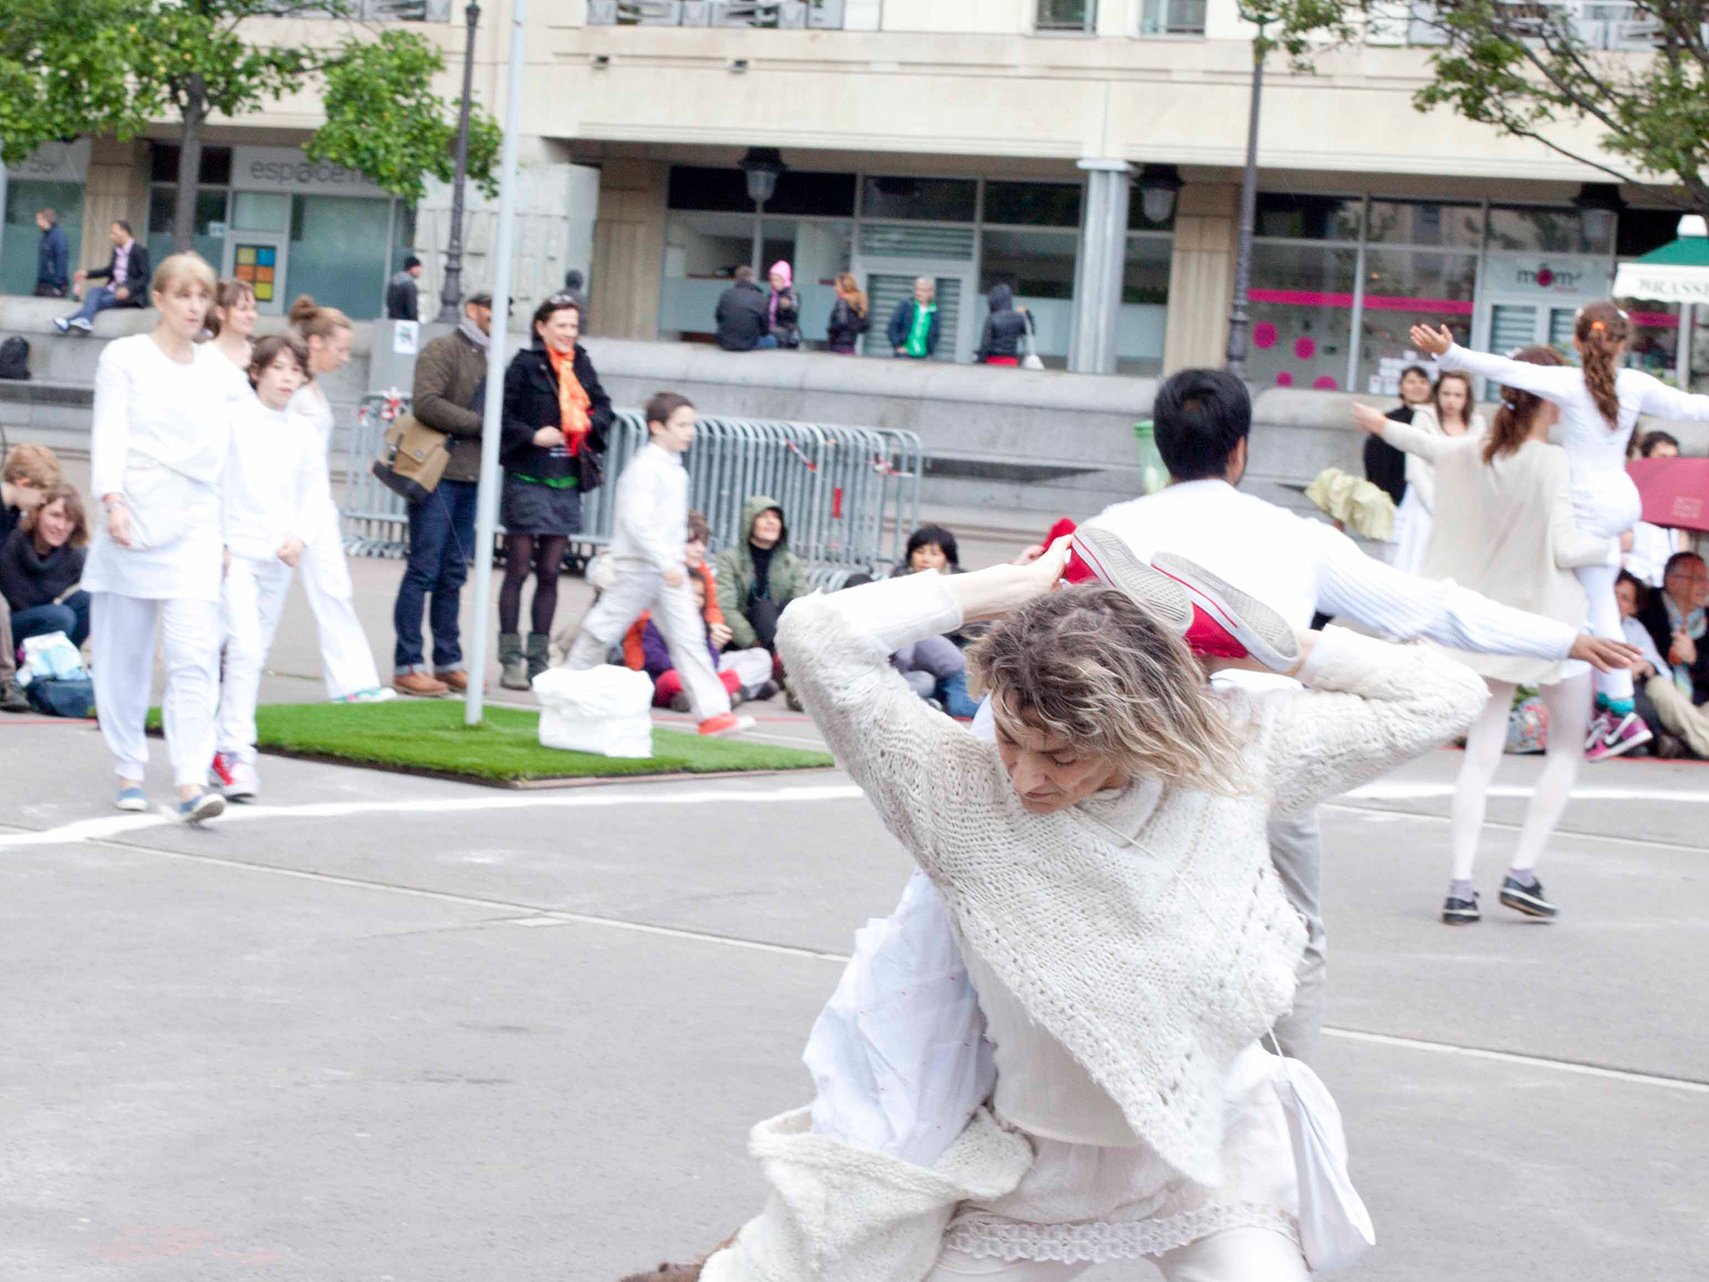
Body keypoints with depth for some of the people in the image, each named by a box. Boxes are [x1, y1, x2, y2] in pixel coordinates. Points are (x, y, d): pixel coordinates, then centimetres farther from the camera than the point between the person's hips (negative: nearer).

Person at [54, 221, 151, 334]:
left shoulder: (139, 251, -11)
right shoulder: (117, 249, 11)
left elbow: (145, 277, -15)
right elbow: (109, 270, 24)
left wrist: (128, 289, -29)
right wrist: (87, 274, 14)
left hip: (131, 294, -7)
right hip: (113, 289, 7)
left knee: (101, 301, -28)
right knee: (94, 291, -23)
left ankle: (68, 321, -36)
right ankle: (85, 321, -44)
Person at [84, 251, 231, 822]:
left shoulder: (217, 368, 13)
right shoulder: (124, 358, 2)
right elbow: (110, 434, -6)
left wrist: (227, 531, 16)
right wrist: (112, 500, -20)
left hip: (196, 524, 2)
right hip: (134, 516, -2)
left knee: (195, 653, -11)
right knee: (124, 653, 5)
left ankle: (192, 783, -17)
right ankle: (128, 771, 19)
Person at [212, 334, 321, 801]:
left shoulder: (303, 432, 7)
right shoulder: (232, 418, -4)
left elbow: (315, 492, 11)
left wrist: (300, 538, -6)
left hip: (278, 557, 5)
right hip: (234, 550, -5)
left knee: (256, 653, 10)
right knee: (244, 647, -16)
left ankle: (225, 743, 23)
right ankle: (238, 750, -15)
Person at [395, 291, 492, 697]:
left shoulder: (486, 357, 18)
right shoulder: (443, 349, -6)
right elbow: (425, 403, -18)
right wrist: (479, 424, -14)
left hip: (471, 478, 8)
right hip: (439, 476, -8)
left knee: (454, 573, 11)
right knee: (424, 569, -6)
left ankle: (448, 660, 17)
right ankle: (407, 666, -3)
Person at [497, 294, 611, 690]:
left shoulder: (581, 365, 9)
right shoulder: (526, 365, -7)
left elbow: (603, 406, 20)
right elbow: (501, 413, -9)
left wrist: (591, 421, 0)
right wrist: (533, 435, -19)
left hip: (567, 483, 5)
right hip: (528, 481, -5)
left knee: (549, 574, 8)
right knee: (518, 571, 0)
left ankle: (538, 660, 14)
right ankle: (511, 660, 4)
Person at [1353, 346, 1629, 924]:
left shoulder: (1471, 455, 2)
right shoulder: (1551, 462, -17)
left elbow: (1428, 444, 23)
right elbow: (1564, 548, -19)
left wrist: (1383, 424, 45)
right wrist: (1613, 545, 1)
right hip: (1549, 617, -5)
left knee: (1480, 755, 6)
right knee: (1567, 746, 11)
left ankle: (1460, 886, -2)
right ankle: (1522, 872, 1)